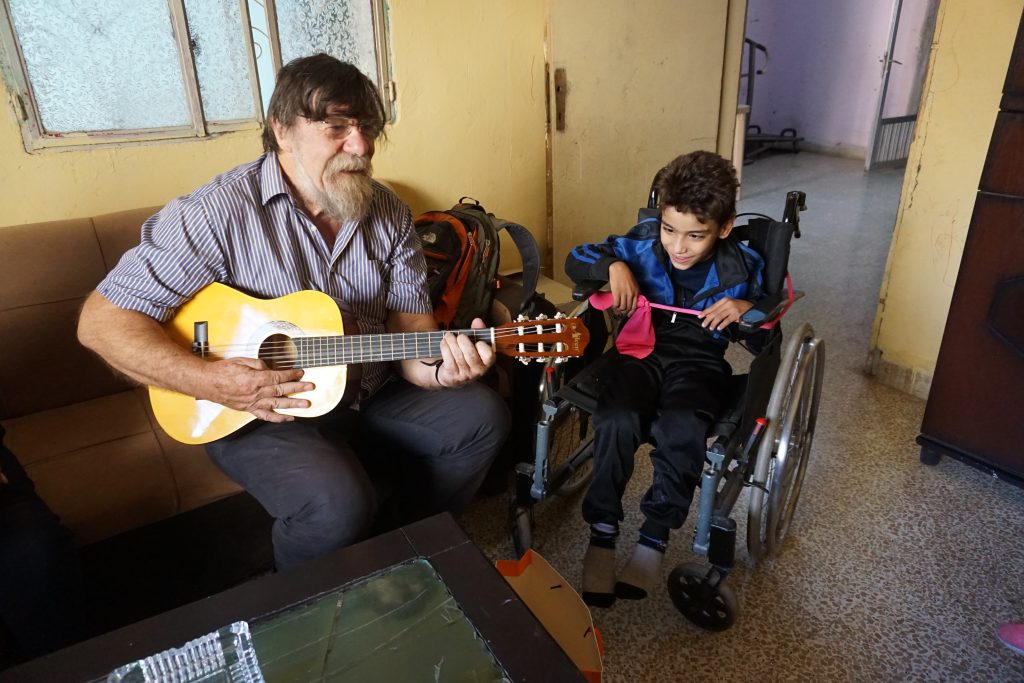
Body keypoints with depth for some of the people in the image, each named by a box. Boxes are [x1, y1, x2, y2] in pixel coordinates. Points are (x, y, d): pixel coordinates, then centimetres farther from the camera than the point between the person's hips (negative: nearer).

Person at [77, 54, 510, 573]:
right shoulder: (222, 210, -16)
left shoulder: (388, 212, 0)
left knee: (481, 415, -8)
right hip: (256, 413, -5)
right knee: (338, 501, -30)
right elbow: (100, 320, -15)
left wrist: (436, 367, -25)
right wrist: (209, 381, -26)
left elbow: (407, 320, -2)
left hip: (369, 397, 6)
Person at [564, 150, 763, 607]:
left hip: (699, 359, 0)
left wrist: (747, 308, -12)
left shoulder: (741, 267, -3)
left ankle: (655, 536, -14)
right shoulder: (642, 244, -2)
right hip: (641, 348, 1)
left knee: (682, 428, -33)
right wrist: (613, 265, -14)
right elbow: (576, 260, 7)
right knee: (617, 421, -30)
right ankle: (602, 533, -15)